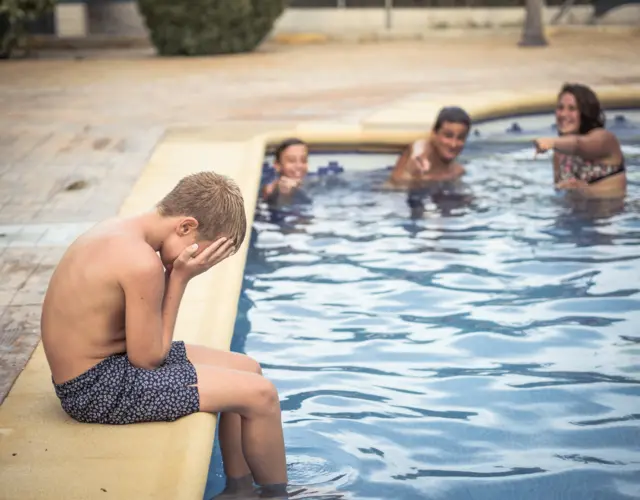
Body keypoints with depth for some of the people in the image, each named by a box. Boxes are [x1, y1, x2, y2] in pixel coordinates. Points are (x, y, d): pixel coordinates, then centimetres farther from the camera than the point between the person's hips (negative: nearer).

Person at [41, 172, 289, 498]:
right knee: (260, 394, -9)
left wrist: (174, 275, -6)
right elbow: (148, 358, -18)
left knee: (248, 370, 15)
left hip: (88, 372, 10)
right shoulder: (142, 262, -27)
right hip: (100, 390, -10)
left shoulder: (118, 231, 4)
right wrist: (180, 278, -15)